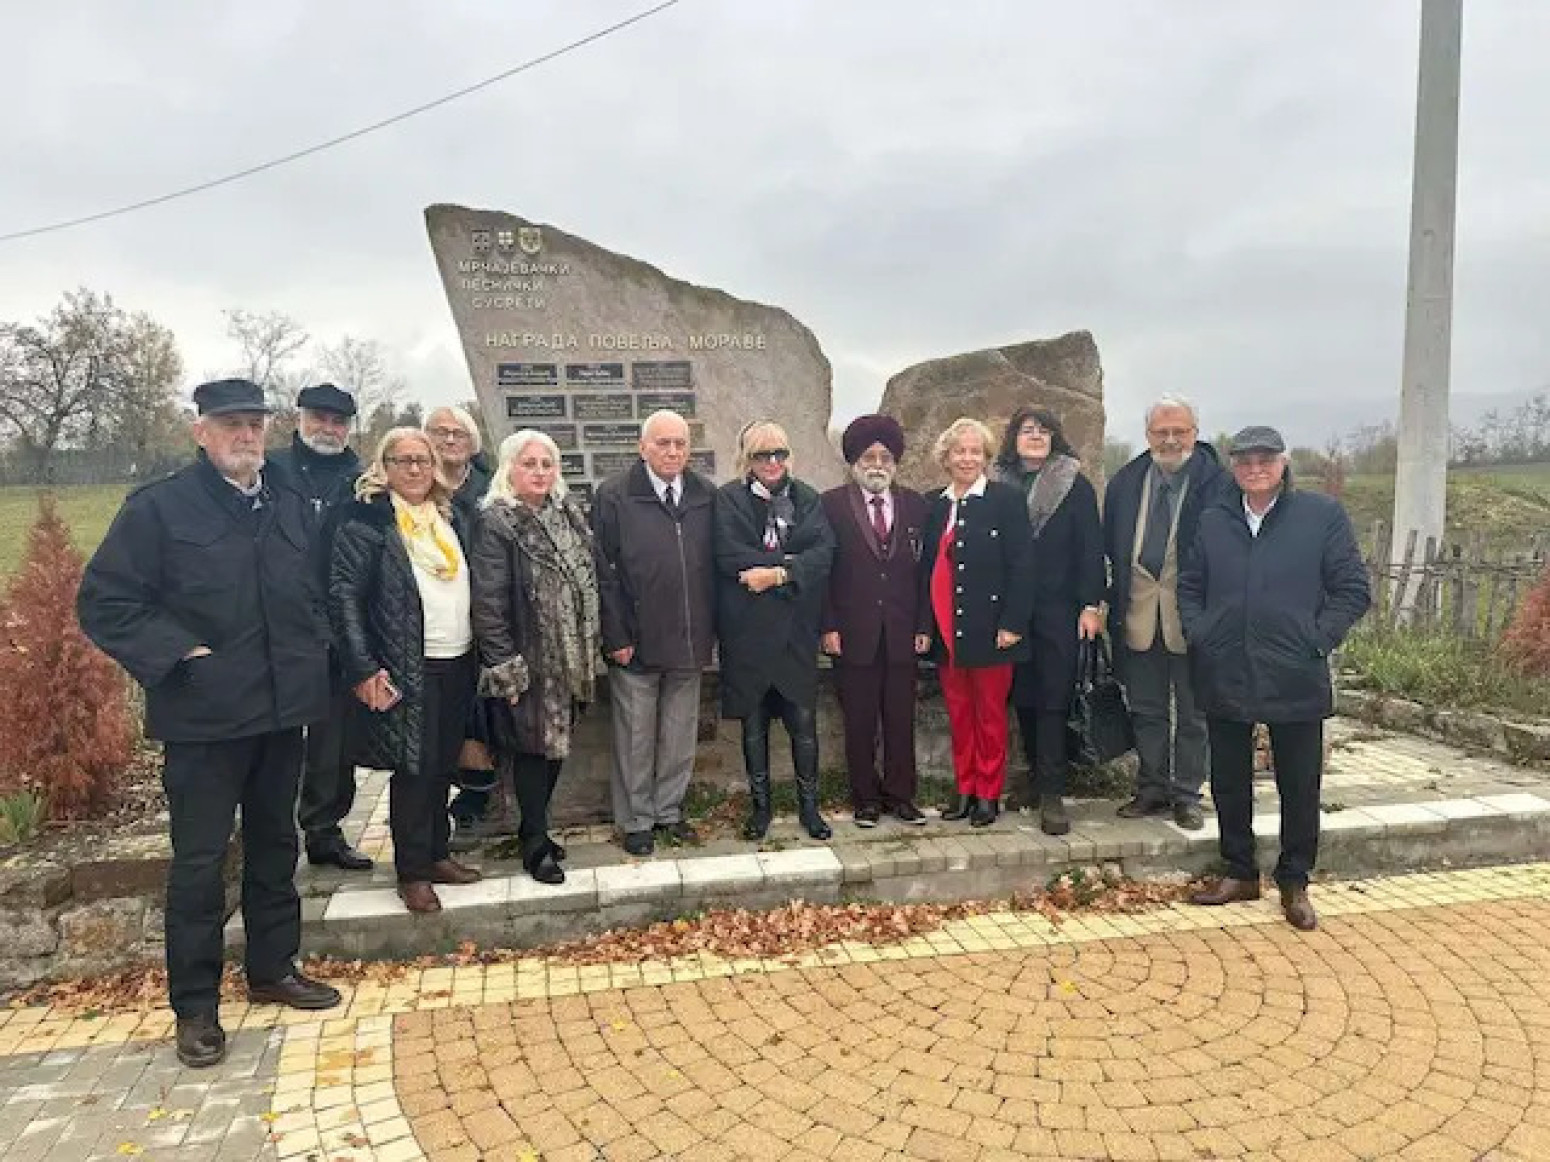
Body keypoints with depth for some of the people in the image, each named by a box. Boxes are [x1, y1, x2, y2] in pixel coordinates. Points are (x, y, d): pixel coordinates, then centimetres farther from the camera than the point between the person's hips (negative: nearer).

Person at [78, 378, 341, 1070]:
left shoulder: (290, 505, 8)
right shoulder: (158, 507, -7)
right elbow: (103, 602, -9)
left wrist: (313, 648, 3)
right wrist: (180, 655, -16)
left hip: (283, 708, 5)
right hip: (204, 716, -5)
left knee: (274, 845, 17)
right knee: (200, 860, 4)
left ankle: (274, 968, 34)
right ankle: (195, 1005, 20)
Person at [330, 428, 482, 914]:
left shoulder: (450, 517, 12)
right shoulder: (367, 521, -7)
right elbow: (344, 597, -11)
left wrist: (484, 655, 12)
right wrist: (363, 670, -16)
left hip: (458, 663, 6)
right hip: (405, 669, -6)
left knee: (442, 766, 14)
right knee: (413, 768, 1)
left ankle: (437, 854, 28)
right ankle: (412, 871, 14)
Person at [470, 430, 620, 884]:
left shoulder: (569, 515, 7)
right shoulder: (496, 524, -12)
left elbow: (600, 577, 9)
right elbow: (488, 603, -16)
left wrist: (612, 636, 3)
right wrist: (505, 670, -18)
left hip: (572, 660, 6)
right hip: (530, 661, -6)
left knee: (558, 744, 14)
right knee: (534, 748, 3)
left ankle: (535, 829, 32)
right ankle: (535, 845, 19)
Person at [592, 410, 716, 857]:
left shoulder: (707, 496, 4)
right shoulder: (614, 496, -6)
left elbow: (715, 566, 7)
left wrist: (713, 629, 3)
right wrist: (615, 637, -11)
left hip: (690, 641, 3)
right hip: (636, 642, -3)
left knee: (680, 736, 14)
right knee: (635, 738, 9)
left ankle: (669, 810, 31)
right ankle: (635, 821, 24)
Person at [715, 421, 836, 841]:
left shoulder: (806, 499, 6)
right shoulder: (728, 499, -1)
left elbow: (823, 553, -7)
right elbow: (730, 557, -15)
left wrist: (777, 573, -18)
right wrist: (791, 562, -13)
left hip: (796, 629, 1)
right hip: (747, 629, -1)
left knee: (804, 722, 3)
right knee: (754, 723, 10)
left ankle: (809, 804, 20)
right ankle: (759, 805, 25)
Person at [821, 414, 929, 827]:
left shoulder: (914, 504, 8)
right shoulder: (832, 504, -1)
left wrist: (923, 624, 1)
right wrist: (829, 627, -8)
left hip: (902, 634, 2)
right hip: (853, 634, -2)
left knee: (901, 720, 8)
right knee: (859, 723, 6)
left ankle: (900, 795, 21)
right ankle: (866, 799, 19)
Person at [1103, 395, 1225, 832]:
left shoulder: (1217, 483, -8)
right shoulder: (1125, 483, 6)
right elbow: (1110, 545, 10)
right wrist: (1117, 598, 4)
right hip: (1139, 614, 4)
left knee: (1192, 711, 9)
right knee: (1146, 710, 13)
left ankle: (1186, 795, 22)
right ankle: (1152, 788, 26)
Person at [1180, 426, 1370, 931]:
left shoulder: (1323, 515, -3)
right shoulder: (1213, 519, 7)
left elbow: (1353, 590, -2)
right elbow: (1189, 585, 15)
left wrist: (1316, 640, -10)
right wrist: (1198, 633, 1)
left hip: (1295, 679, -3)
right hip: (1224, 677, 3)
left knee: (1300, 786, 9)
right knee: (1230, 783, 13)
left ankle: (1295, 883, 27)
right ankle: (1239, 873, 30)